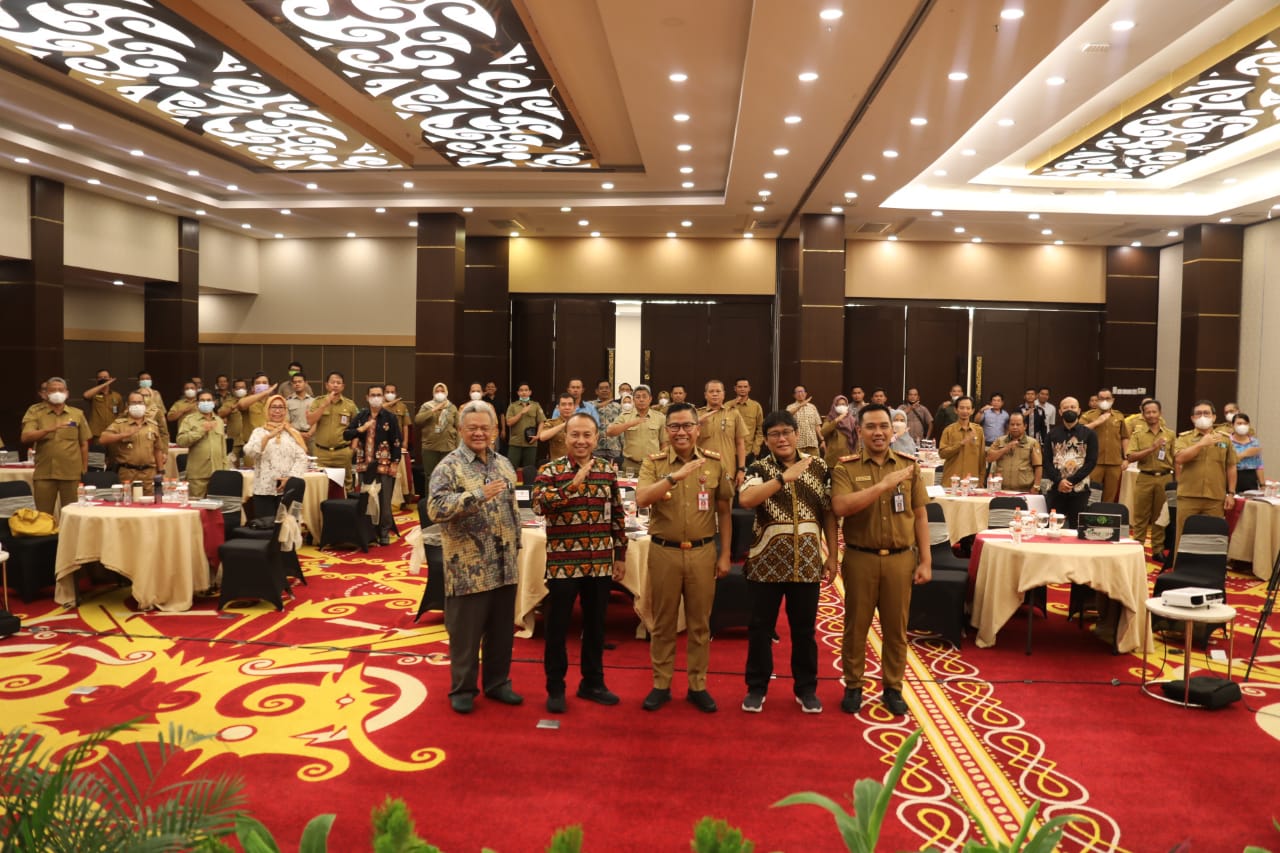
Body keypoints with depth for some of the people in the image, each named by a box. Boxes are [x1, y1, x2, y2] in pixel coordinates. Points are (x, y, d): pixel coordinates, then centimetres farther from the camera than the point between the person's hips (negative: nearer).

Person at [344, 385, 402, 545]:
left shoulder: (390, 417, -3)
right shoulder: (360, 416, 7)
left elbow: (396, 442, -4)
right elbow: (346, 435, 3)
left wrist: (395, 463, -9)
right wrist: (361, 429, -12)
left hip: (384, 464, -3)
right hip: (364, 464, 3)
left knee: (384, 500, 1)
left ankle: (384, 532, 10)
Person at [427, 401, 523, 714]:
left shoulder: (504, 464, 11)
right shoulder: (449, 467, -9)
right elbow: (435, 509, -23)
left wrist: (516, 548, 15)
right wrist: (478, 495, -30)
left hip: (504, 567, 6)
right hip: (468, 568, -5)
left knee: (501, 630, 15)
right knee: (466, 633, 6)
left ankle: (497, 683, 30)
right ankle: (462, 689, 22)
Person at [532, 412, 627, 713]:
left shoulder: (609, 470, 6)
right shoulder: (550, 470, -5)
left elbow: (618, 515, 11)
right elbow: (539, 505, -22)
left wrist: (621, 555, 10)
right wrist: (573, 485, -30)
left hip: (600, 563, 3)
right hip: (563, 563, -3)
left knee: (595, 624, 14)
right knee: (557, 627, 6)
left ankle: (592, 682, 29)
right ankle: (555, 688, 20)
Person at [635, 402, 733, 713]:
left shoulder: (715, 463, 2)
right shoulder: (654, 463, -3)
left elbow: (723, 511, 6)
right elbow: (641, 499, -20)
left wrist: (725, 554, 4)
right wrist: (674, 477, -31)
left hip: (703, 552, 1)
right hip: (664, 552, -1)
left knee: (700, 623, 10)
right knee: (663, 622, 10)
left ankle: (697, 686, 24)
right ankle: (661, 685, 23)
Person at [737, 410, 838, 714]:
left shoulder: (818, 467, 3)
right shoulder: (759, 468, -5)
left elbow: (828, 513, 8)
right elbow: (745, 500, -24)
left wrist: (833, 555, 6)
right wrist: (785, 477, -26)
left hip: (807, 561, 2)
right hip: (767, 560, -1)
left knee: (804, 628, 12)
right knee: (761, 627, 8)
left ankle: (806, 688, 28)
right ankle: (757, 687, 23)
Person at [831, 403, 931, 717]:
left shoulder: (909, 466, 5)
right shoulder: (845, 468, -3)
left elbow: (919, 515, 7)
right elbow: (841, 507, -20)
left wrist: (925, 560, 3)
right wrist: (884, 484, -23)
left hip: (900, 559, 2)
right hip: (860, 559, -2)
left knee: (896, 628, 11)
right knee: (856, 626, 9)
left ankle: (893, 688, 26)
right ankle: (853, 686, 24)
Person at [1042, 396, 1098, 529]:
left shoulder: (1089, 434, 6)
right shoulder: (1052, 434, 10)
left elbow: (1091, 461, -3)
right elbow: (1047, 461, 3)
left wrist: (1071, 481, -12)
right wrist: (1059, 481, -13)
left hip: (1079, 490, -1)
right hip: (1056, 489, 1)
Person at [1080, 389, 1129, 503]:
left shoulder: (1119, 416, 12)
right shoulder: (1088, 415, 3)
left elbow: (1124, 438, 15)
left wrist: (1126, 458, 9)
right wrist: (1097, 422, -14)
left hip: (1115, 463, 3)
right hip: (1094, 462, -3)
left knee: (1110, 497, 9)